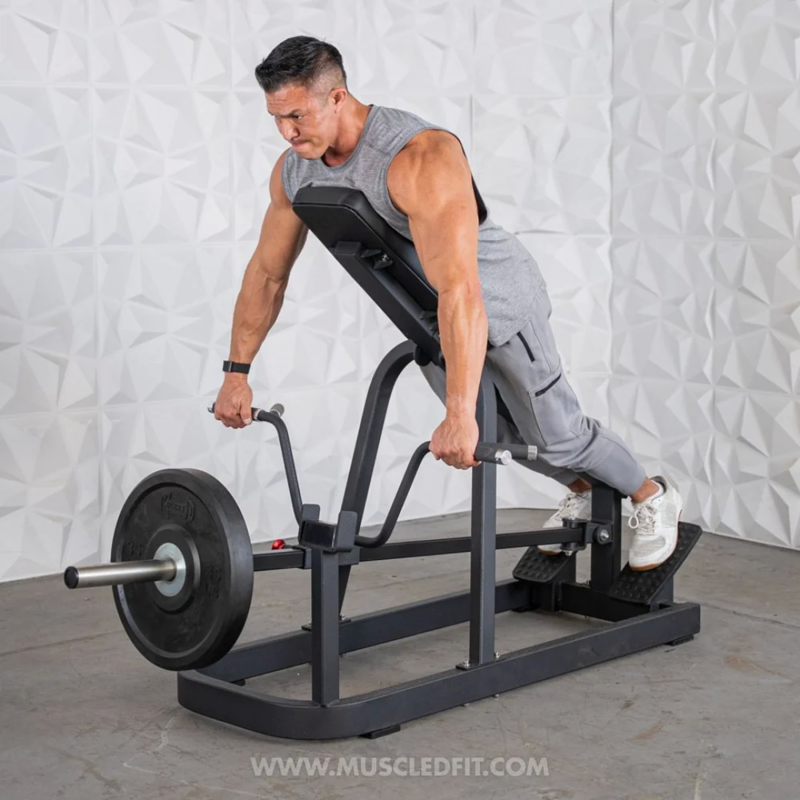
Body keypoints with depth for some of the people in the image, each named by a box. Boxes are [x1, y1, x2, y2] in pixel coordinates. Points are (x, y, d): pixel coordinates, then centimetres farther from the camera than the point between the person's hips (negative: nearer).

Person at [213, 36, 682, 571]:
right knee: (501, 434, 21)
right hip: (423, 314, 7)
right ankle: (584, 492, 48)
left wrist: (459, 415, -54)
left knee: (555, 434, 4)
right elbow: (268, 272, 0)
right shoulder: (294, 172, -15)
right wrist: (237, 372, 1)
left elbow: (460, 292, -48)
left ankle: (653, 499, 30)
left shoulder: (420, 160, -40)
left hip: (499, 301, -7)